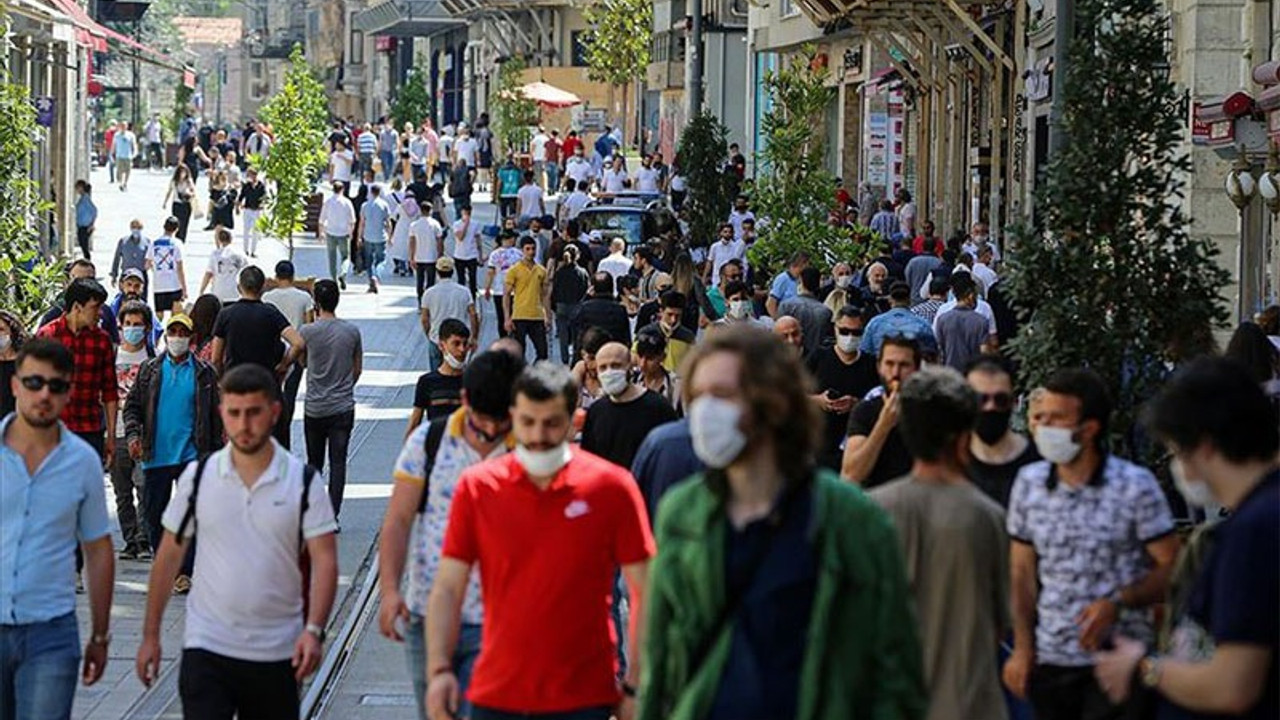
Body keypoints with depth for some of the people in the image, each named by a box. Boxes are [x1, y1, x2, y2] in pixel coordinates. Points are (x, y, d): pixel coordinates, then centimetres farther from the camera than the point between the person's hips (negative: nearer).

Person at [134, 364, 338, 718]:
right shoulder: (198, 477, 0)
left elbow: (324, 560, -7)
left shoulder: (302, 482, -3)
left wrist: (314, 629, -21)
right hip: (207, 647, 0)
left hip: (277, 653, 1)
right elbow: (169, 556, 7)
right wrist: (150, 634, 6)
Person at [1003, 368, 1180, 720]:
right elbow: (1022, 571, 11)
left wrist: (1118, 603, -21)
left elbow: (1170, 566, -6)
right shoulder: (1029, 482, 5)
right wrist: (1022, 648, 5)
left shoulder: (1135, 486, -7)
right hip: (1049, 660, 4)